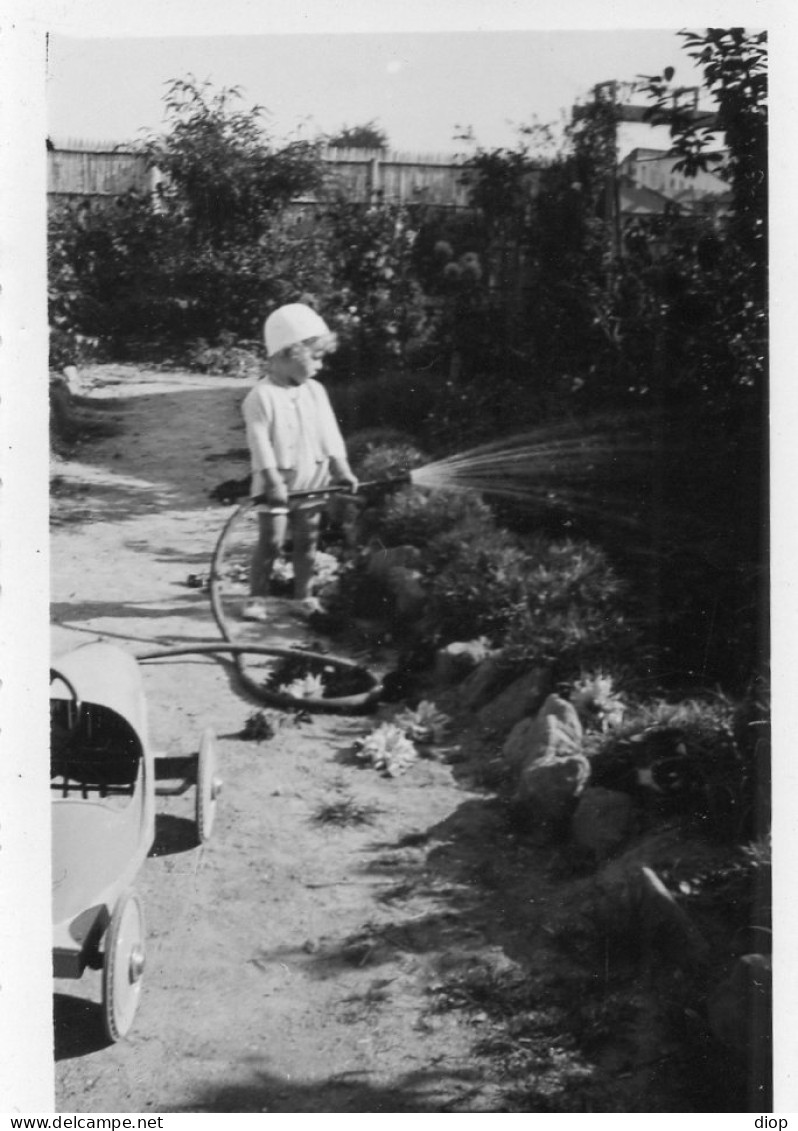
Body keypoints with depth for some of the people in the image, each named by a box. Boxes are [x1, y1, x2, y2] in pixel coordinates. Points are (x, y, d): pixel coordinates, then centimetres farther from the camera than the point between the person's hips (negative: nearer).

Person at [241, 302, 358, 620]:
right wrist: (273, 481, -24)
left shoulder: (315, 392, 5)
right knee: (271, 541, -4)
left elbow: (329, 434, 6)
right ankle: (257, 598, 6)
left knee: (307, 540, 12)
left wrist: (342, 470, -1)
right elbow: (260, 442, -18)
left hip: (312, 482, 5)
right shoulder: (261, 396, -14)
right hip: (277, 485, -5)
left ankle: (304, 594, 24)